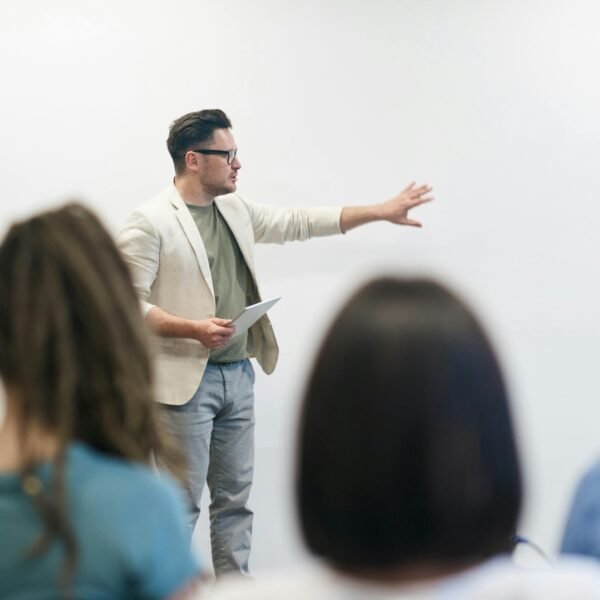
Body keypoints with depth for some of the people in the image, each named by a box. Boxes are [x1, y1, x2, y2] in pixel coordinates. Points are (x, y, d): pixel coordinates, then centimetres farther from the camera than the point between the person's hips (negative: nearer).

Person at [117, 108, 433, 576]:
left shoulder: (236, 210, 12)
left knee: (236, 498, 12)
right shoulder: (150, 222, -10)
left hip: (238, 375, 7)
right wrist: (193, 329, -25)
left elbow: (299, 223, 16)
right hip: (186, 380, -7)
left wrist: (381, 212, 13)